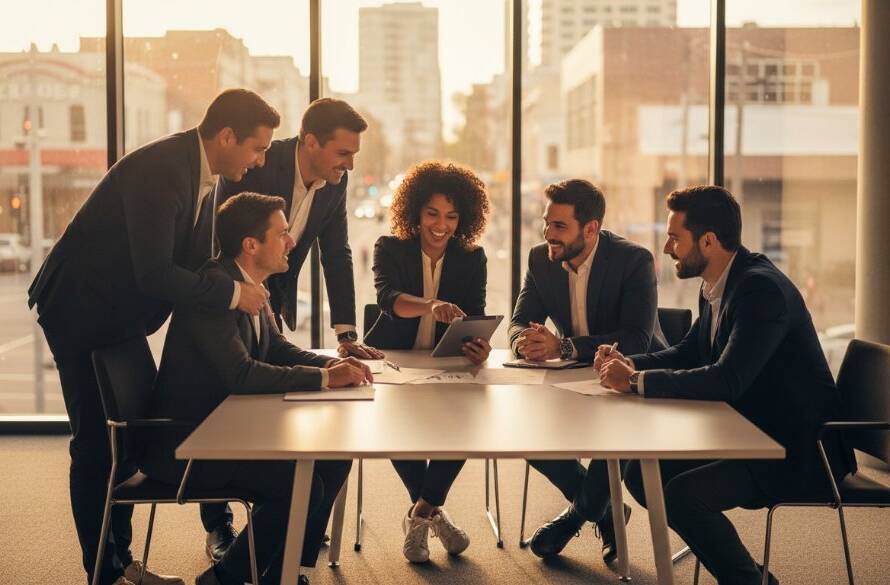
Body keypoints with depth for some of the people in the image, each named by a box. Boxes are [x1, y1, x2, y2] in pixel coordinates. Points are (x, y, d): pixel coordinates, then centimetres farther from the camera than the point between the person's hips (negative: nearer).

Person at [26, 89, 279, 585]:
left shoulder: (203, 174, 1)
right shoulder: (158, 171, -29)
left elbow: (196, 257, 10)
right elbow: (154, 274, -34)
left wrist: (239, 289, -5)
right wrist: (233, 293, -26)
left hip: (119, 315, 9)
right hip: (80, 314, -9)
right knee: (96, 442, -3)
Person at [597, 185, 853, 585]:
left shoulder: (761, 288, -23)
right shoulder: (718, 284, 5)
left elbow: (727, 381, -31)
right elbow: (688, 353, 17)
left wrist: (637, 381, -25)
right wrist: (630, 364, -1)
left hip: (798, 449, -10)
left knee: (683, 493, -26)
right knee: (643, 474, 2)